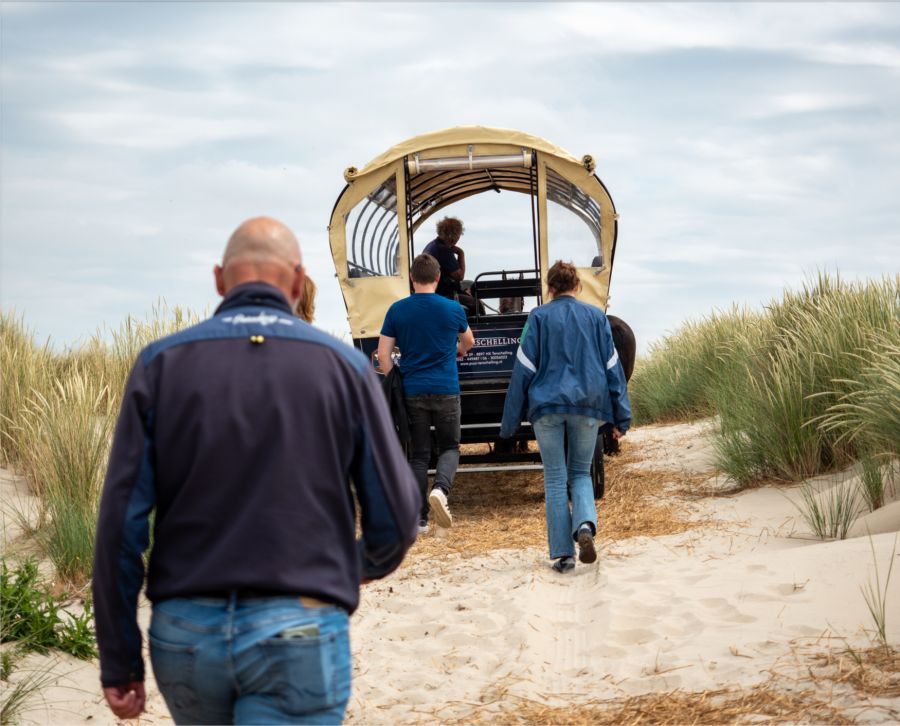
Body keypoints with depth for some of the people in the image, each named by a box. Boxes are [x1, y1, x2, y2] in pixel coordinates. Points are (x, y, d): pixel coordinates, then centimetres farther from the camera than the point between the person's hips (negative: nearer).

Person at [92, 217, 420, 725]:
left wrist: (119, 661, 4)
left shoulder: (162, 363, 3)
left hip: (185, 631, 3)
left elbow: (121, 521, -2)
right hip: (300, 629, -3)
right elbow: (396, 516, 2)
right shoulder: (344, 366, 1)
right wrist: (370, 564, 26)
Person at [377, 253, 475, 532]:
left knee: (419, 454, 8)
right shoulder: (452, 309, -1)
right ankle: (441, 488, -19)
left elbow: (383, 354, -4)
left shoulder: (397, 310, -1)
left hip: (412, 391, 1)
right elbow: (468, 341, 20)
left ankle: (420, 519, 7)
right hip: (446, 391, -1)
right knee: (449, 447, 11)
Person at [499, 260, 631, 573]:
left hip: (547, 405, -2)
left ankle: (563, 553, 2)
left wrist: (511, 420, 3)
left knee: (555, 479, 6)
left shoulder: (539, 317, 0)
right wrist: (621, 417, 10)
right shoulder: (596, 316, 7)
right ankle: (585, 524, -14)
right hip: (588, 406, 2)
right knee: (580, 473, 15)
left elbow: (524, 369, -2)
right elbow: (612, 368, 6)